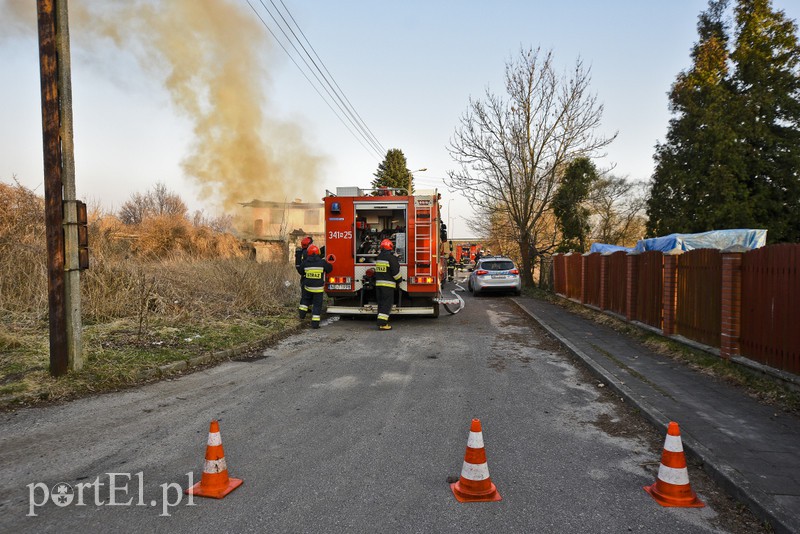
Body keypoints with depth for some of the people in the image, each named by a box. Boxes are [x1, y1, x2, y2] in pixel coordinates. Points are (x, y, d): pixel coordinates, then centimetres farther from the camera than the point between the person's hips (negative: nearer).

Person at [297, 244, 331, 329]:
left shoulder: (305, 263, -5)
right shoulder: (322, 262, -9)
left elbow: (300, 271, 9)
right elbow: (330, 268, 5)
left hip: (308, 287, 2)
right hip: (318, 288, -1)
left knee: (305, 299, 30)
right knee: (317, 304, 4)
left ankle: (302, 313, 26)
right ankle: (315, 323, 3)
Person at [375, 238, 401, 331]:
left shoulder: (379, 257, 13)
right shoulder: (391, 257, -11)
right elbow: (396, 271, -12)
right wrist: (399, 279, 3)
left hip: (378, 283, 7)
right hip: (388, 284, -7)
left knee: (381, 303, 12)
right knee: (387, 303, -6)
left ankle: (381, 321, 15)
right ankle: (382, 323, -13)